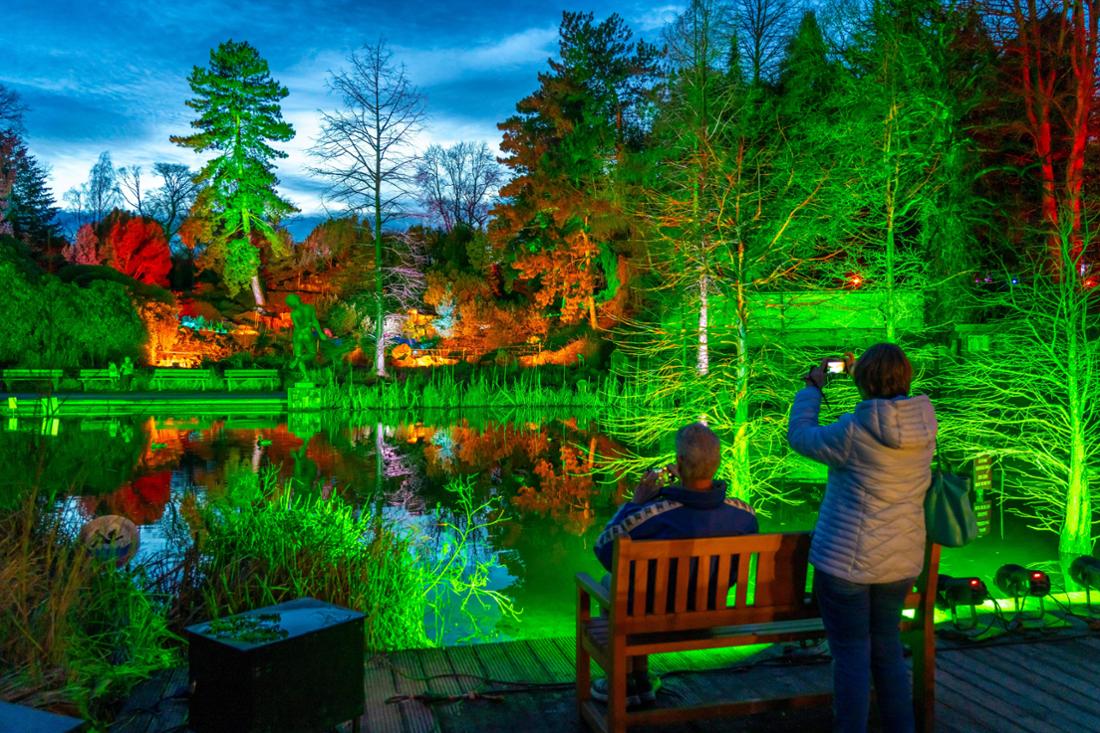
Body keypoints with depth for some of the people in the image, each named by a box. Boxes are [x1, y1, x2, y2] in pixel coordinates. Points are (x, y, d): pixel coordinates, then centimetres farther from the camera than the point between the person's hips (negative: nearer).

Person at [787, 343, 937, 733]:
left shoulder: (855, 432, -21)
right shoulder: (924, 427, -3)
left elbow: (800, 435, -6)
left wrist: (812, 387, 6)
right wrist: (857, 371, 22)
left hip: (847, 561, -6)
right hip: (901, 560, 6)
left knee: (852, 655, 4)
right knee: (888, 648, 21)